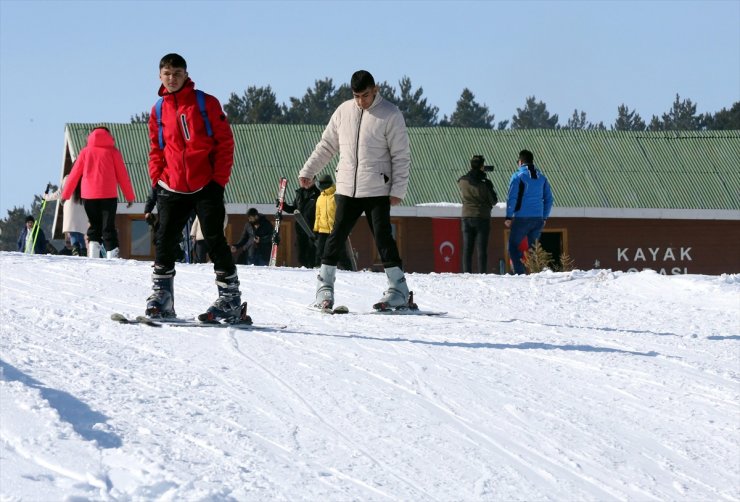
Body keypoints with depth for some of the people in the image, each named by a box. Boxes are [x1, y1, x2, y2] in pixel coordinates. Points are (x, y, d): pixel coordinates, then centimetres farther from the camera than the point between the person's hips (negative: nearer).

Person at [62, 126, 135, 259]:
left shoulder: (85, 152, 10)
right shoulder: (112, 151, 5)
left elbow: (74, 174, 10)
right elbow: (122, 175, 5)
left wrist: (65, 194, 16)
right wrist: (130, 196, 9)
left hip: (88, 195, 2)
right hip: (108, 195, -2)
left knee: (94, 226, 11)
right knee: (108, 227, 0)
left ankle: (93, 255, -3)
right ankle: (112, 255, -10)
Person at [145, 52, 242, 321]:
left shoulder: (206, 103, -1)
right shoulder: (158, 110, 10)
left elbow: (225, 141, -1)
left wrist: (219, 178, -7)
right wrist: (157, 178, 5)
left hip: (206, 186, -4)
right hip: (172, 188, 4)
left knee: (215, 240, -5)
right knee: (165, 241, -1)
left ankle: (230, 298, 0)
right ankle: (161, 297, 7)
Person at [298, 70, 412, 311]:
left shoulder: (390, 114, -5)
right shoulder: (344, 111, 7)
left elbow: (401, 156, -4)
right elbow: (326, 145, 17)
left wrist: (398, 190, -10)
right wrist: (308, 171, 12)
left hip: (378, 191, -4)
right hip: (347, 189, 4)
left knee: (383, 237, -7)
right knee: (336, 236, 1)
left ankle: (399, 290, -3)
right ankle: (324, 287, 9)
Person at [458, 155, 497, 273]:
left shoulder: (462, 181, -2)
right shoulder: (485, 183, -13)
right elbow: (494, 201, -2)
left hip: (467, 216, 3)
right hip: (482, 218, -3)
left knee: (467, 249, 7)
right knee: (482, 249, -1)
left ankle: (467, 273, 3)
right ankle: (482, 274, -5)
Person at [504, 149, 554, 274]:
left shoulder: (518, 176, -5)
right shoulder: (542, 177, 11)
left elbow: (512, 197, -10)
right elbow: (549, 199, 13)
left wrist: (508, 216, -4)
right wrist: (544, 217, 19)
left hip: (521, 218, -5)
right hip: (538, 218, 5)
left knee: (513, 245, 2)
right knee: (533, 247, 14)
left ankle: (520, 272, -12)